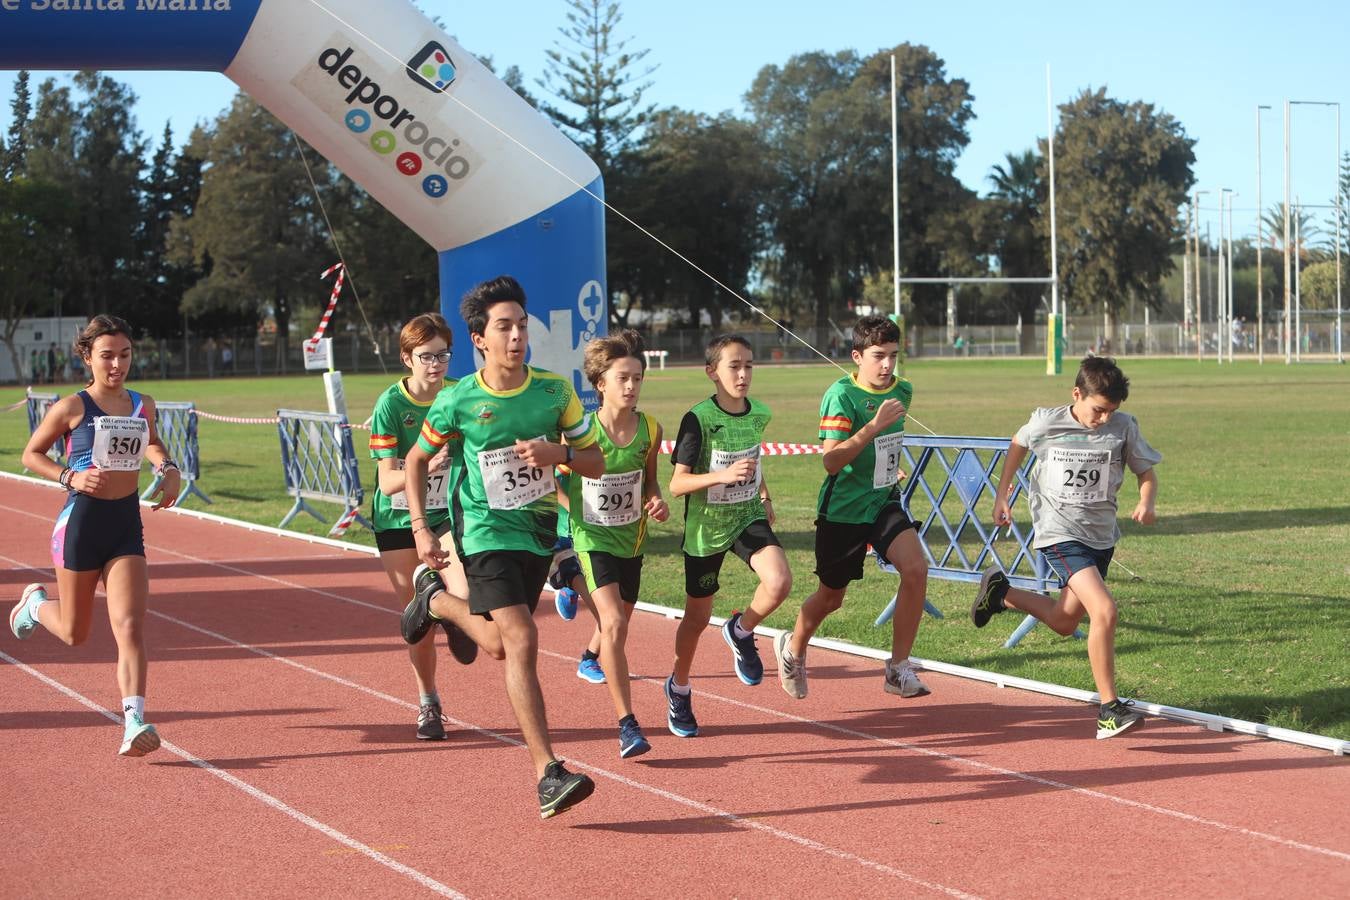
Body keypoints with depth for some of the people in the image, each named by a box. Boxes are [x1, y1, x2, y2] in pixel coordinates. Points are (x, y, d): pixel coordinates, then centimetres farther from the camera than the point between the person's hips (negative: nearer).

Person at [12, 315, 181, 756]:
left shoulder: (142, 405, 5)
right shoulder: (73, 407, -8)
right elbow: (31, 454, 2)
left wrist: (168, 468, 6)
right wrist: (70, 477, -14)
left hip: (127, 524, 3)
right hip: (82, 521, -3)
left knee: (130, 627, -12)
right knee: (75, 634, 13)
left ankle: (134, 723, -18)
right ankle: (36, 603, 46)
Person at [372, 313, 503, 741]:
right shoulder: (390, 405, -15)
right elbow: (388, 481, -20)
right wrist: (426, 466, -37)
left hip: (448, 515, 2)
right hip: (398, 522, -1)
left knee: (465, 600, -22)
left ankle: (441, 604, 16)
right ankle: (428, 704, 27)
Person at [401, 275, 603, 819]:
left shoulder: (555, 391, -4)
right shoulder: (458, 402, -10)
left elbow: (596, 463, 3)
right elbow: (416, 460, 7)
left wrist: (559, 453, -18)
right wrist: (421, 529, -1)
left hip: (540, 528, 5)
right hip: (488, 530, -5)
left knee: (505, 640, 21)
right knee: (521, 642, -21)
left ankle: (435, 593, 55)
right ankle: (548, 777, -22)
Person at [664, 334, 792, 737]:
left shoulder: (759, 414, -2)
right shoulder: (698, 419, -18)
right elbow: (677, 484, -21)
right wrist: (724, 475, -33)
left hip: (748, 517, 3)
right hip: (706, 526, -3)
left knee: (779, 582, -24)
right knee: (698, 616, 9)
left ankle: (741, 632, 8)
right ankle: (679, 689, 35)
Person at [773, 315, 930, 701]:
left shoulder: (903, 390, 2)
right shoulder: (841, 395, -18)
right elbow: (831, 462, -27)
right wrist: (874, 426, -32)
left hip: (884, 501, 4)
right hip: (842, 509, -4)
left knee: (916, 568, -20)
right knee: (831, 597, 10)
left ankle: (898, 669, -11)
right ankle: (793, 649, 43)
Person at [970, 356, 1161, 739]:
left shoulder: (1124, 427, -6)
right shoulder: (1046, 423, -10)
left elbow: (1147, 473, 3)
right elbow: (1018, 445, 11)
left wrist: (1146, 503, -18)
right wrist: (1002, 496, 10)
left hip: (1102, 535, 5)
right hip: (1060, 533, -5)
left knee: (1064, 622, 17)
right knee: (1104, 610, -23)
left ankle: (1001, 592, 42)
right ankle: (1109, 709, -18)